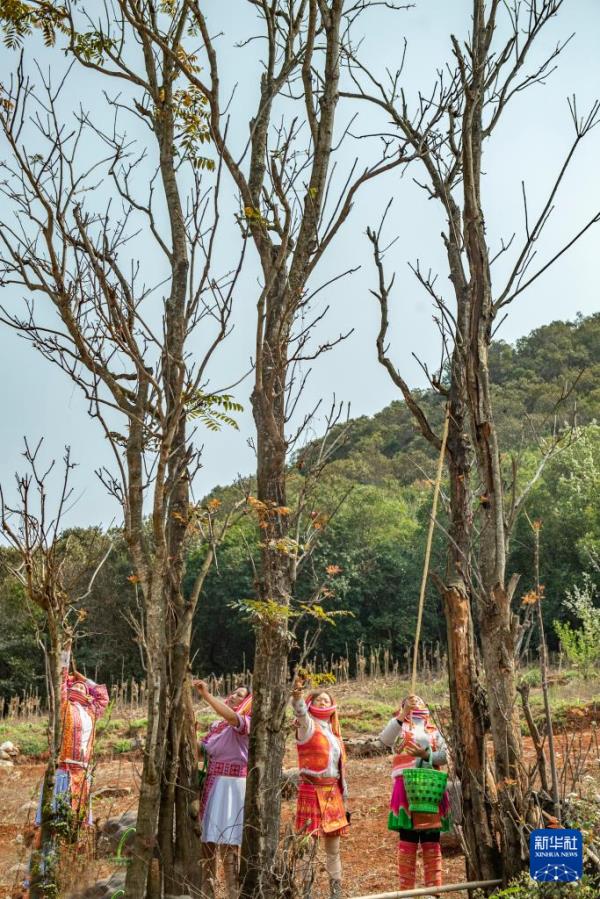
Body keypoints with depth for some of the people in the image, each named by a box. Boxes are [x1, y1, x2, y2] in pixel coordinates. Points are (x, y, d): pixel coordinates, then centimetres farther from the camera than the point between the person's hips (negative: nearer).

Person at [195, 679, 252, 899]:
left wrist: (206, 695, -34)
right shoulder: (216, 725, 17)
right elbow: (203, 748, 20)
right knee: (207, 838, 8)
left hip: (232, 785, -7)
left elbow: (231, 717, -27)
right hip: (212, 784, 7)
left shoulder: (246, 723, -5)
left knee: (228, 841, -7)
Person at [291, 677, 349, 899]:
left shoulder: (333, 732, 15)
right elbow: (300, 711, -28)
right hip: (312, 791, -6)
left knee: (333, 846, 11)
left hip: (333, 792, 6)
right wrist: (297, 694, -49)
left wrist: (343, 794, 16)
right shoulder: (308, 725, -4)